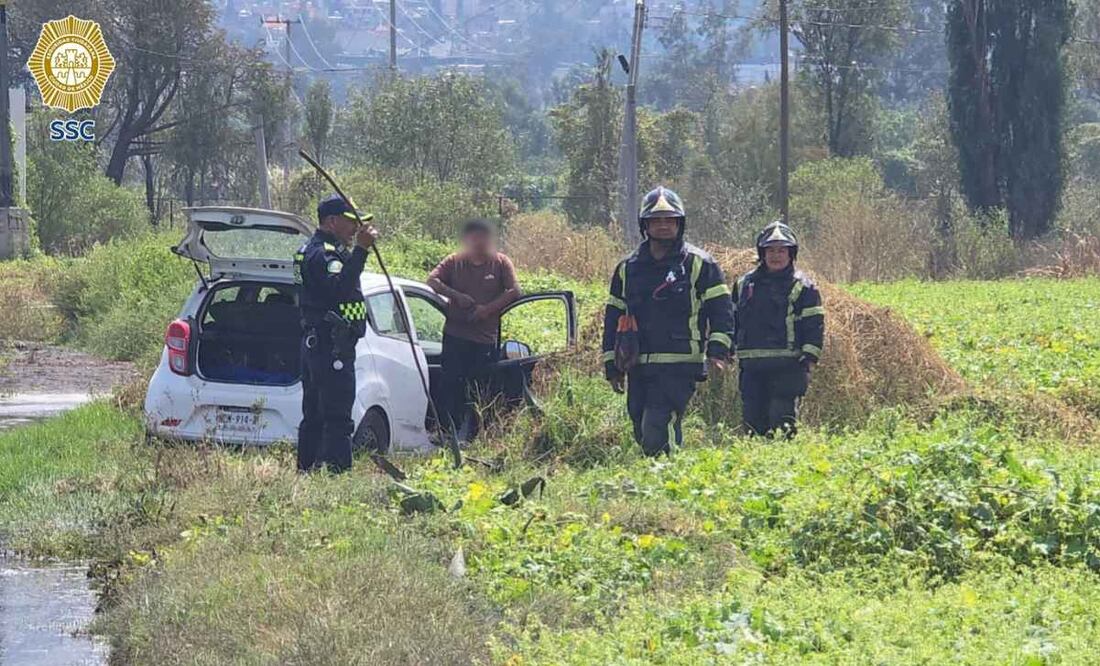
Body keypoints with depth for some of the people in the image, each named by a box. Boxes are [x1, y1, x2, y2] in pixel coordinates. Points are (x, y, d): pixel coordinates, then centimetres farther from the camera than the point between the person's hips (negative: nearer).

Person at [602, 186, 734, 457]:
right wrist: (612, 365, 14)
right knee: (643, 435, 5)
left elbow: (721, 309, 1)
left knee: (656, 434, -19)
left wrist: (718, 349, -13)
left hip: (679, 366, -5)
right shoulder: (627, 269, 15)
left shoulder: (699, 264, 3)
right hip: (639, 368, 5)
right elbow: (613, 319, 19)